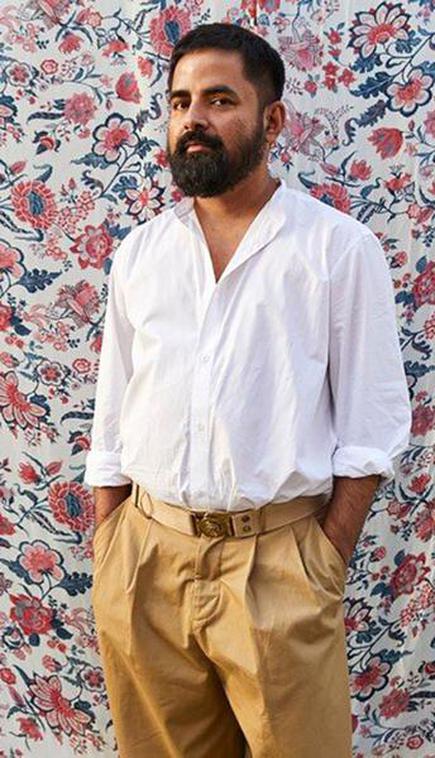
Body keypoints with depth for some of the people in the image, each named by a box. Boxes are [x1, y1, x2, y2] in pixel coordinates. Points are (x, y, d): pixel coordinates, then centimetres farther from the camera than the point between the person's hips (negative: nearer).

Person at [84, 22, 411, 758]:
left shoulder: (340, 246, -3)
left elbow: (370, 425, -3)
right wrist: (107, 556, 6)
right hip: (142, 558, 4)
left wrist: (326, 565, -7)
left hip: (278, 560, -3)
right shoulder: (139, 252, 8)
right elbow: (112, 421, 10)